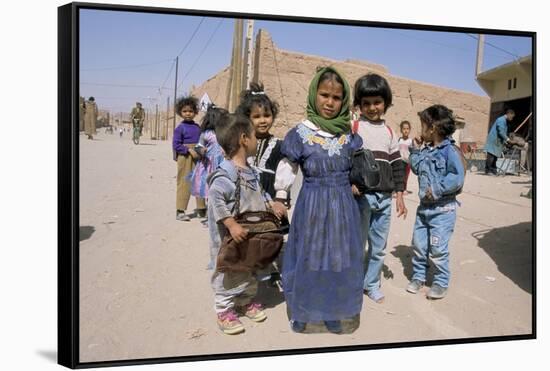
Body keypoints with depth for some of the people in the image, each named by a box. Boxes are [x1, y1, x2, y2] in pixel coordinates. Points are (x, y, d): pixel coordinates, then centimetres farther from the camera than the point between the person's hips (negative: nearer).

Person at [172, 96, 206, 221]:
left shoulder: (197, 127, 10)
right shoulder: (180, 128, -6)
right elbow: (176, 145, -10)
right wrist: (189, 151, -17)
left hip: (197, 158, 5)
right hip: (185, 158, -5)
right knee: (184, 183, -2)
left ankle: (201, 208, 23)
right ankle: (180, 211, 5)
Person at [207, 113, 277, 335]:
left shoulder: (251, 172, 8)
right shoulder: (225, 173, -23)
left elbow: (260, 194, 22)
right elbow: (216, 199, -31)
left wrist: (271, 205, 7)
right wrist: (231, 225, -33)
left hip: (251, 234, 9)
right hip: (230, 237, -9)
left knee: (249, 269, 20)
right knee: (229, 271, 3)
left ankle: (246, 301, 38)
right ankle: (224, 310, 18)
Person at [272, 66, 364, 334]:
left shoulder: (348, 136, 2)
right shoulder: (300, 133, -9)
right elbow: (286, 168, -2)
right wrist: (280, 197, -1)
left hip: (343, 206, 4)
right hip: (312, 205, -3)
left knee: (340, 260, 11)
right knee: (309, 259, 6)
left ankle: (332, 312, 30)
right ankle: (300, 312, 27)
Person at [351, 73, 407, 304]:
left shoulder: (388, 131, 13)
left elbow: (397, 164, 16)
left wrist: (399, 194, 11)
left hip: (384, 198, 5)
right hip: (361, 196, -5)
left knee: (379, 247, 13)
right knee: (357, 245, 0)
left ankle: (372, 284, 29)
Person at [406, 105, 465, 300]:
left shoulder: (450, 150, -16)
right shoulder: (426, 151, 7)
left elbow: (457, 178, -22)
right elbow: (416, 168, 19)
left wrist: (438, 189, -23)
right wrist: (415, 150, 9)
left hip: (443, 209, -7)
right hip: (424, 207, 7)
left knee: (438, 248, 0)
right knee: (418, 244, 14)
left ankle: (441, 282, 17)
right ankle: (418, 276, 29)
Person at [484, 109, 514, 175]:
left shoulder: (505, 121, 20)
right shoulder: (501, 120, -13)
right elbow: (501, 132, -19)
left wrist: (505, 140, 13)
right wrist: (507, 138, -12)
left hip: (497, 142, 10)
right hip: (493, 140, -10)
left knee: (495, 157, 9)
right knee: (491, 156, -10)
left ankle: (493, 171, 12)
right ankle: (487, 171, -10)